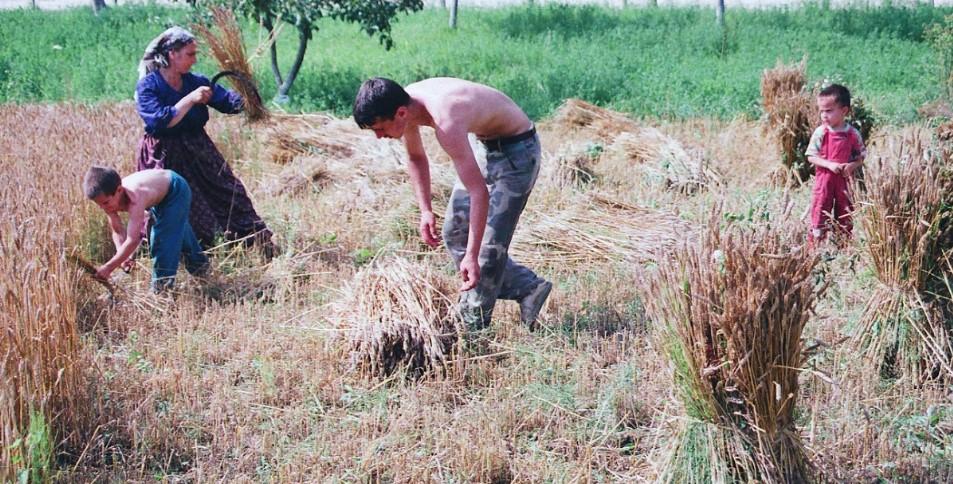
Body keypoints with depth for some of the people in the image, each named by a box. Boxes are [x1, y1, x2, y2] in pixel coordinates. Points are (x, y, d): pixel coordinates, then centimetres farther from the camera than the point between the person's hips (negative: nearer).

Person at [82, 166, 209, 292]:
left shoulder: (135, 199, -47)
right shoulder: (109, 199, -25)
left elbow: (133, 240, -50)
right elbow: (118, 232, -14)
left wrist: (108, 267, -51)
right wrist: (122, 256, -31)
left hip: (177, 190, -8)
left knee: (162, 237, -17)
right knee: (177, 230, 29)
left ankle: (163, 284, -2)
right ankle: (198, 262, 53)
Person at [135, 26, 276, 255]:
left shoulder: (195, 81, 3)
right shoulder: (147, 86, -12)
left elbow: (228, 101, 1)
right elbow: (161, 121, -24)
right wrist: (190, 99, -24)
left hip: (199, 150, 6)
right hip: (166, 157, -6)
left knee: (229, 191, 6)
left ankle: (262, 242, 13)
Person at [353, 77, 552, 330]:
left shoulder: (446, 123, -38)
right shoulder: (407, 103, -12)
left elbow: (479, 192, -39)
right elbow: (416, 157, 10)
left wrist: (472, 255, -40)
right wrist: (425, 210, 4)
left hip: (517, 147, -9)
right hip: (485, 144, 9)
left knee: (490, 240, -9)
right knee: (454, 232, 9)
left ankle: (471, 329, 2)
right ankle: (528, 288, 16)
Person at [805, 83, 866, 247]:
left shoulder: (853, 134, -5)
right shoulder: (820, 132, -9)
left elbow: (862, 156, 3)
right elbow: (811, 156, -8)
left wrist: (852, 165, -18)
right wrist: (829, 164, -21)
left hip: (845, 180, 2)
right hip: (824, 178, -1)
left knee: (846, 214, 12)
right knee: (820, 211, 1)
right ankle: (815, 244, 8)